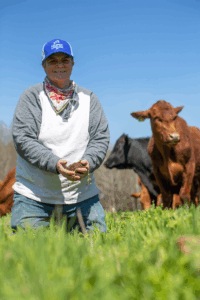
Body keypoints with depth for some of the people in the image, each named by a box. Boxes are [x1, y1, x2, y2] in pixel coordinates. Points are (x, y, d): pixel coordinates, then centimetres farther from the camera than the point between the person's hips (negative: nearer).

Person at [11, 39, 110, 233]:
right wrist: (54, 163, -23)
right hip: (33, 196, -2)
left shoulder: (89, 99, 12)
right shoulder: (31, 97, 2)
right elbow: (22, 139, -8)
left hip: (81, 194, 3)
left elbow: (101, 138, 5)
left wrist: (88, 162, -17)